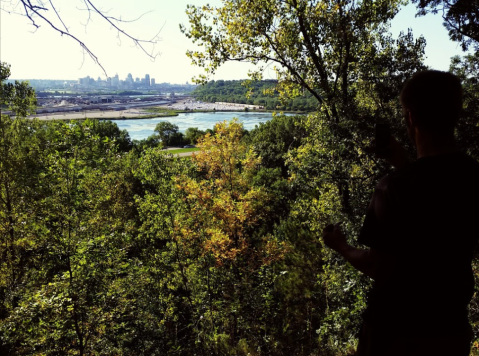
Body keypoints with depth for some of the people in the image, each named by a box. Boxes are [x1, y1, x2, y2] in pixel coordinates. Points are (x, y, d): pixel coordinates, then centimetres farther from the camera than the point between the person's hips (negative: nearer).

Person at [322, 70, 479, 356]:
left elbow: (379, 269, -20)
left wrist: (341, 247, -3)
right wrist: (404, 166, 11)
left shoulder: (397, 187, -27)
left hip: (399, 330, -5)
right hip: (452, 326, 6)